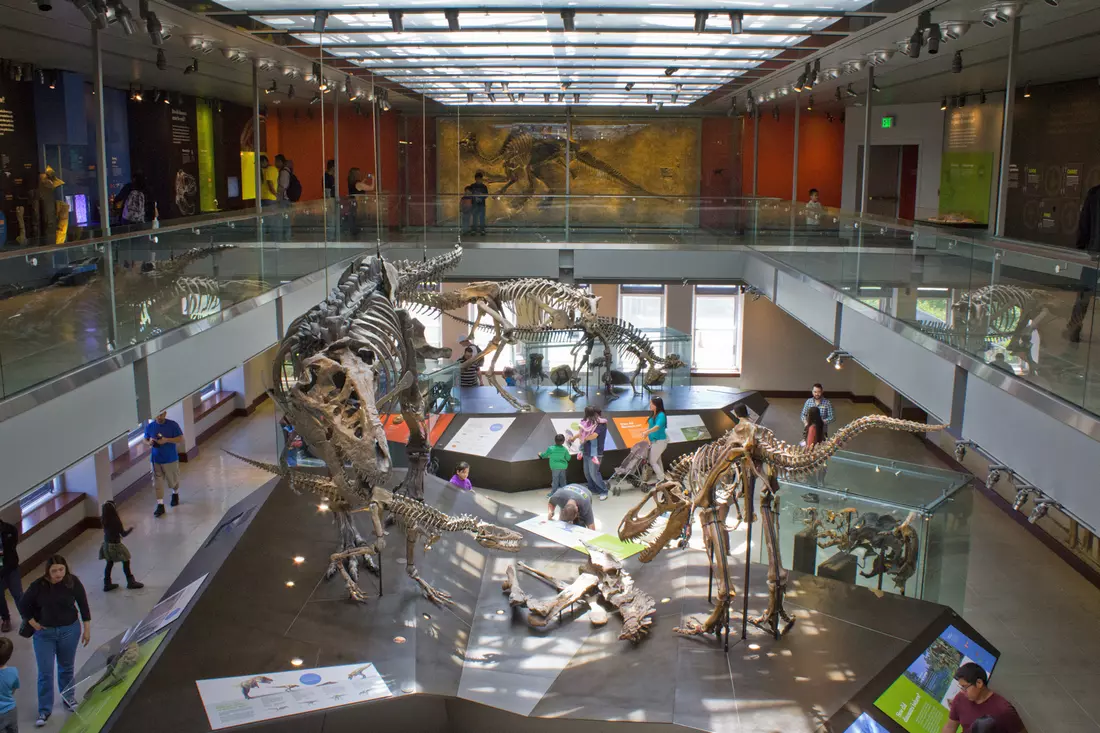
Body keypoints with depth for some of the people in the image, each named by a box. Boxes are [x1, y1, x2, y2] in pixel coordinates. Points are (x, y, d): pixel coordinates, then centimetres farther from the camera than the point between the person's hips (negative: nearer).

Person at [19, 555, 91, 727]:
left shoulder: (73, 582, -15)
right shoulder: (38, 586, -17)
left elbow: (83, 605, -4)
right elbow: (24, 606, 0)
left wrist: (87, 629, -1)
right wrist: (33, 623, -5)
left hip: (69, 631, 1)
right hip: (44, 633, -1)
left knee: (66, 667, 18)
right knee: (45, 672, 2)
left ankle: (67, 697, 40)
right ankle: (44, 710, 14)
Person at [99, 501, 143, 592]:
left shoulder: (104, 520, -8)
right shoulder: (116, 521, -25)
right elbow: (123, 534, -16)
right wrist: (130, 529, -1)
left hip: (107, 544, 7)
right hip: (115, 545, -7)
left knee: (109, 564, 20)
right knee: (126, 562, 9)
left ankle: (107, 584, 27)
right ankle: (130, 582, 20)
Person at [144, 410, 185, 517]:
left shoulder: (173, 425, -11)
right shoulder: (149, 426, -2)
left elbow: (181, 439, -12)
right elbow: (145, 440, 8)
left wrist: (166, 440, -25)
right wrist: (149, 443, -16)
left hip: (171, 459, -1)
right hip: (156, 459, 1)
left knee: (173, 480, 15)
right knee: (158, 483, -1)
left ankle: (175, 494, 44)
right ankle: (160, 505, 3)